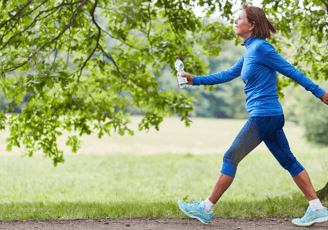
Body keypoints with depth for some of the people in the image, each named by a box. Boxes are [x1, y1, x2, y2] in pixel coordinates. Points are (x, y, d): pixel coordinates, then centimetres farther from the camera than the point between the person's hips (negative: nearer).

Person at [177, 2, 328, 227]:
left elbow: (290, 70, -11)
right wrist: (195, 80, 22)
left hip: (263, 116, -9)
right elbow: (229, 74, 24)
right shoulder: (250, 51, 15)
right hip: (272, 116, 9)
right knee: (288, 160, 9)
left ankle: (206, 209, 5)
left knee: (231, 159, -2)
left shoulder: (261, 48, -13)